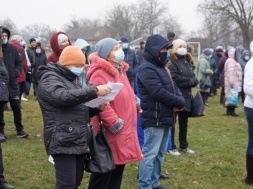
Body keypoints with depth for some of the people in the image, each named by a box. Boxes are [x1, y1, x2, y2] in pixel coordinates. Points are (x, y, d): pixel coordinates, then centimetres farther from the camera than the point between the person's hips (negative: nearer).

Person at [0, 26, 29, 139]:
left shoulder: (12, 48, 3)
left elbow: (20, 62, 11)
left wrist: (17, 72, -4)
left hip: (12, 84, 3)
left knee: (17, 108, 7)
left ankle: (20, 130, 17)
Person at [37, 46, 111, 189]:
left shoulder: (73, 80, 22)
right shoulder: (49, 79, -6)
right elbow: (64, 97, -27)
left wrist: (97, 107, 2)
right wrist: (95, 91, -30)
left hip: (80, 141, 9)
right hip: (63, 143, -9)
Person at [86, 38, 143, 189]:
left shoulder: (120, 71, 14)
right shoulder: (100, 74, -17)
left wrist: (136, 103, 13)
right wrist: (114, 123, -23)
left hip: (124, 132, 10)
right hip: (110, 133, -9)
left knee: (117, 172, 17)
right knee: (103, 175, 0)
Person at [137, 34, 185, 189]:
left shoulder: (161, 67, 18)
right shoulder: (147, 68, -14)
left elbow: (173, 87, 16)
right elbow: (159, 92, -23)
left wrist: (180, 101, -6)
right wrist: (179, 102, -12)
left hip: (165, 118, 10)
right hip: (154, 119, -10)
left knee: (160, 153, 17)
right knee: (150, 153, -7)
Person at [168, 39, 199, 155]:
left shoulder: (188, 60, 15)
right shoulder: (172, 61, -11)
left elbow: (193, 76, 13)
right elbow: (174, 78, -22)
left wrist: (193, 81, -11)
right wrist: (189, 81, -14)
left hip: (186, 96, 8)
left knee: (184, 122, 16)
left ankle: (183, 145, 28)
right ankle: (171, 147, 9)